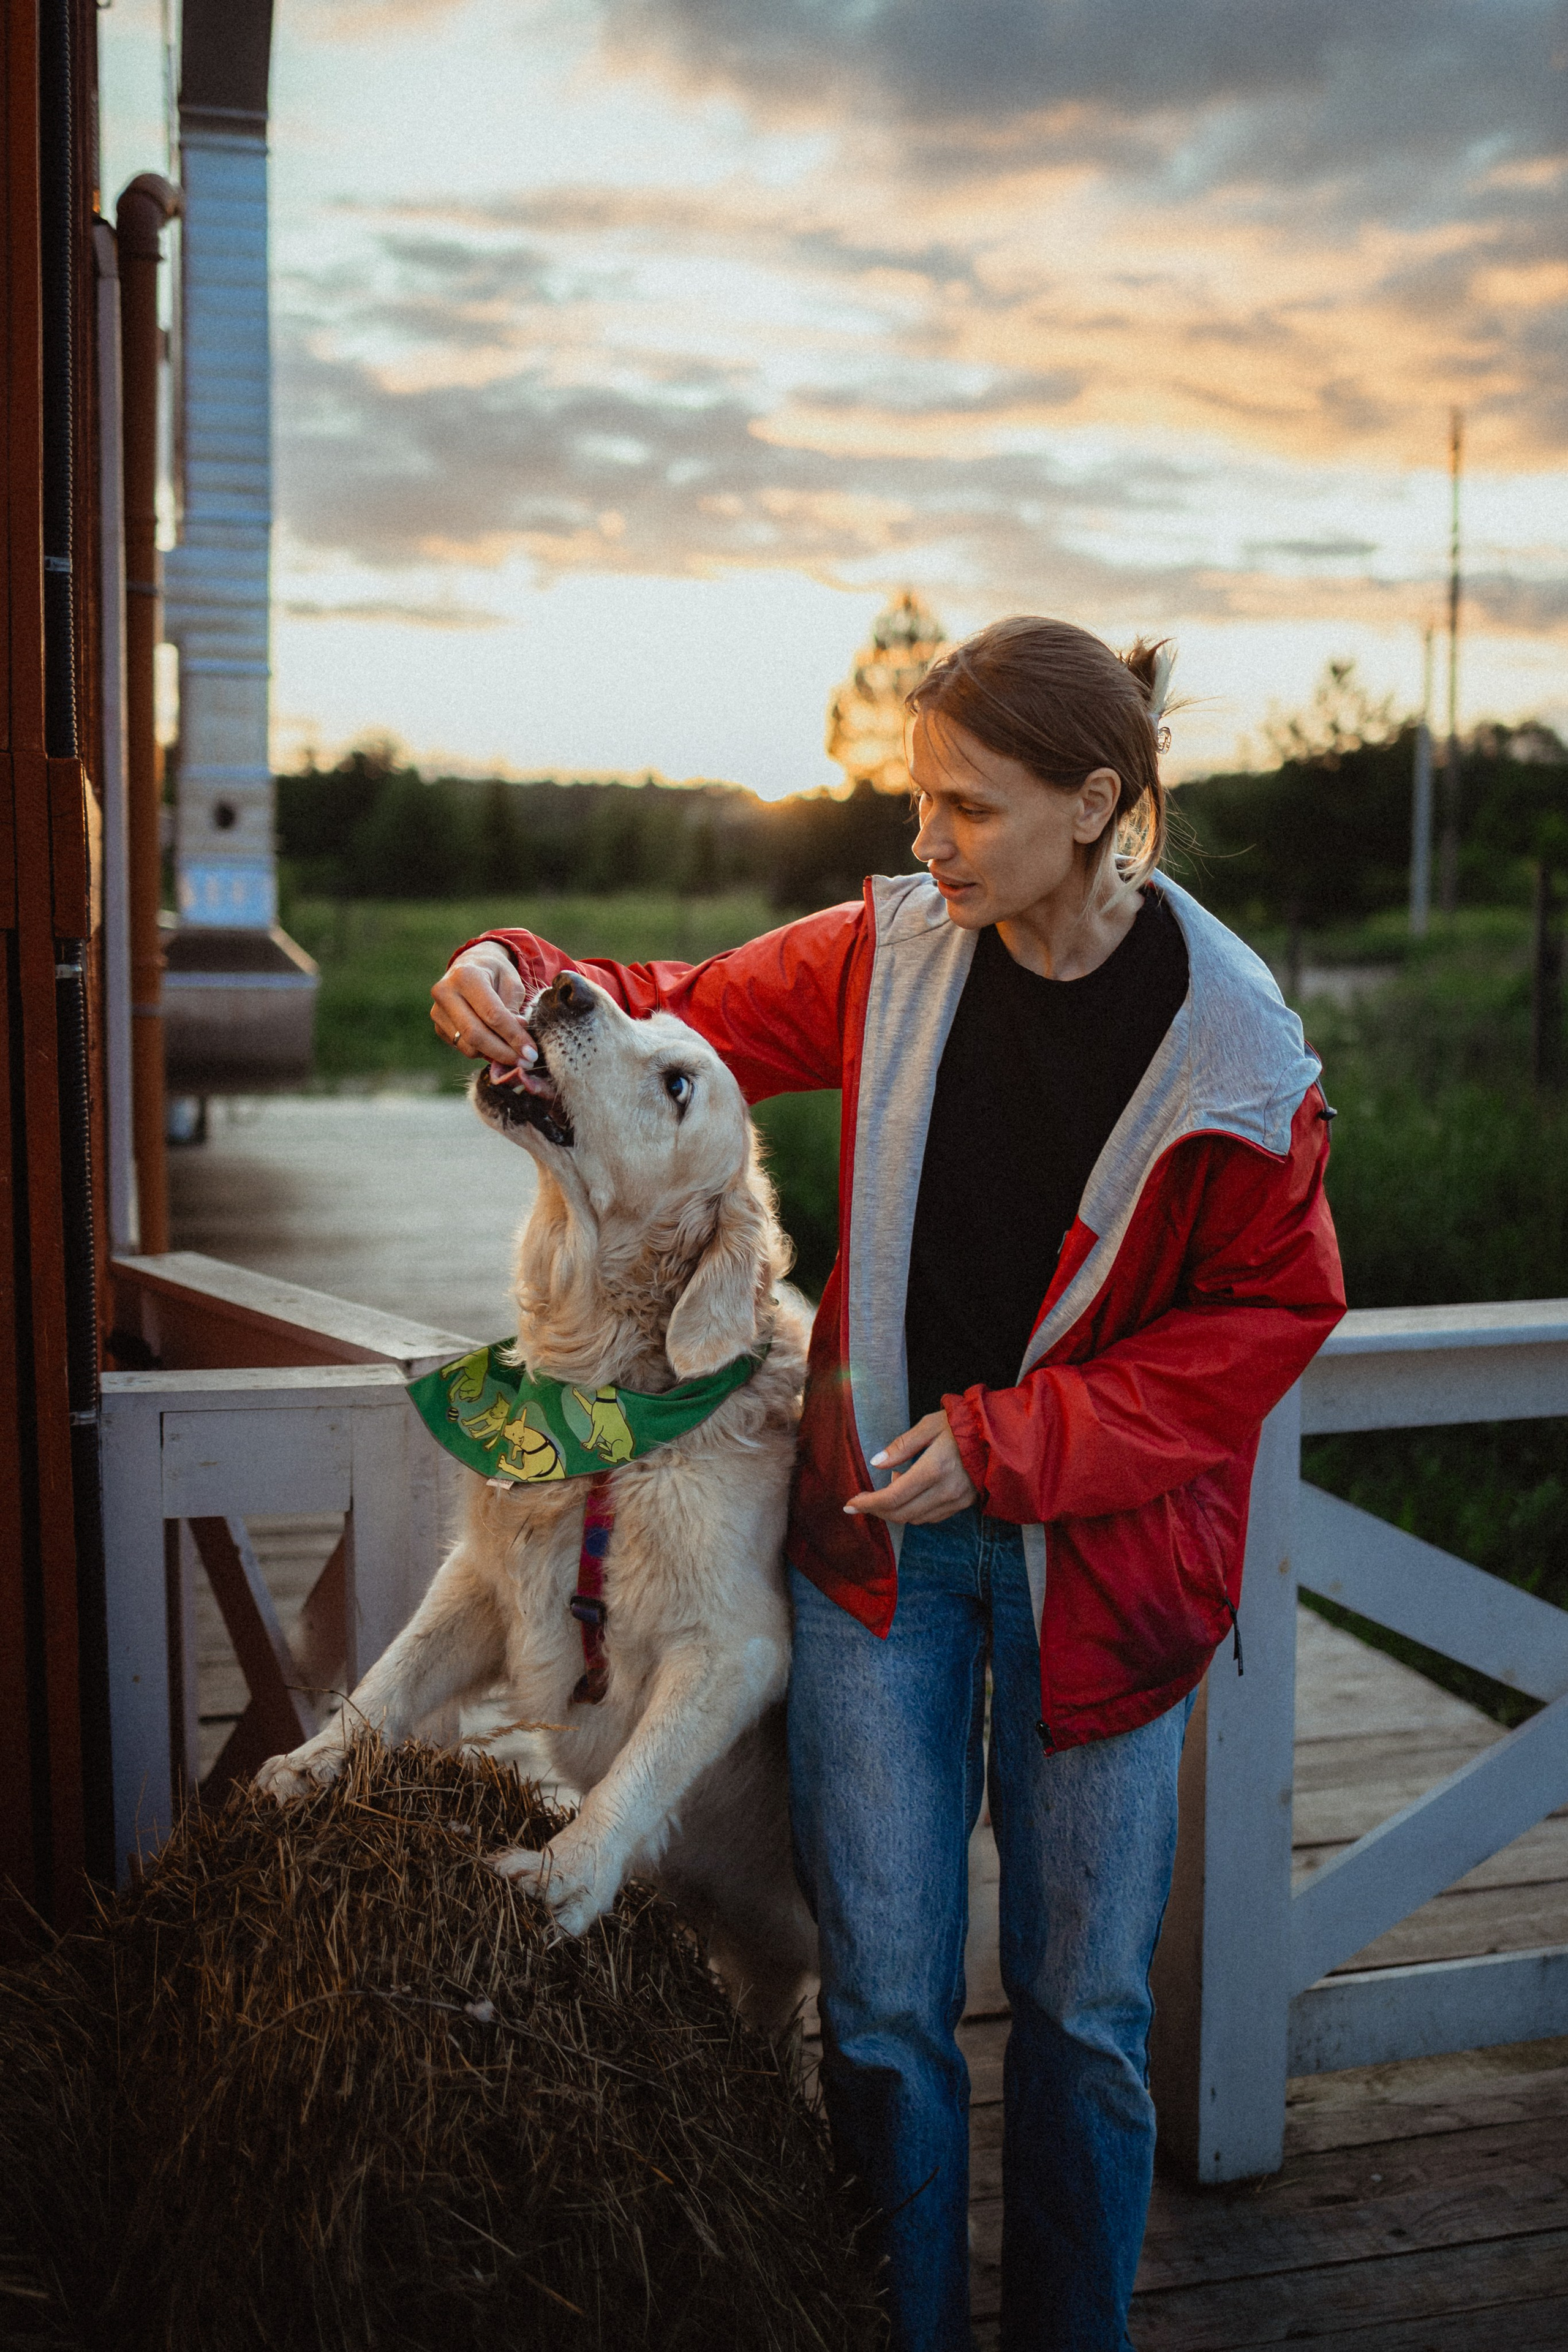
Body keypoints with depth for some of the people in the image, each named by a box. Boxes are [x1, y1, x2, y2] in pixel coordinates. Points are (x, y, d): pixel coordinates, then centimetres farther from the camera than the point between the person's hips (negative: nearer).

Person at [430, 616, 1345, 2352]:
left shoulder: (1229, 1049, -12)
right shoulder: (886, 954, -3)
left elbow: (1270, 1310, -6)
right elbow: (679, 1018, 10)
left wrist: (1010, 1444, -13)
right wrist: (523, 982, -11)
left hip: (1094, 1554, -1)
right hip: (880, 1528, 2)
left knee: (1085, 2007, 10)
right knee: (882, 2003, 5)